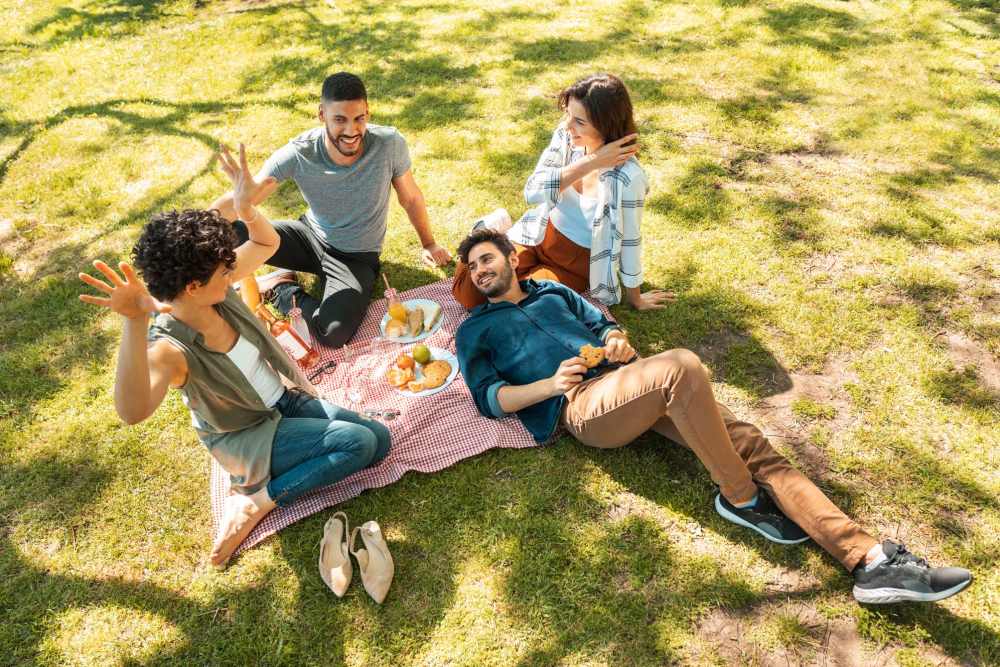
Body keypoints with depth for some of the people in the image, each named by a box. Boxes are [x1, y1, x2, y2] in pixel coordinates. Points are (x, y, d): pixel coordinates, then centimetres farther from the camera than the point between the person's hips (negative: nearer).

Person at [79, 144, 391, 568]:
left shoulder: (217, 289, -13)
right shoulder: (169, 347, -32)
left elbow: (268, 243, 3)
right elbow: (133, 411, -53)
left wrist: (245, 208, -19)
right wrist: (134, 324, -65)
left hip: (284, 401, 7)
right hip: (245, 437, -7)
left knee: (380, 441, -1)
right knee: (360, 442, -23)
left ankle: (260, 497, 3)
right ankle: (255, 501, -6)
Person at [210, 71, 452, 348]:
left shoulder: (390, 144, -23)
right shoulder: (298, 153, -22)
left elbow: (410, 197, -5)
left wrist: (428, 243, 10)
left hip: (357, 257, 0)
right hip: (310, 235, 1)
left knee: (333, 334, -29)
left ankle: (280, 290, 1)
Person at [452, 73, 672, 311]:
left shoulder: (627, 177, -30)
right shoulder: (566, 135, -16)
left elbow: (629, 241, -17)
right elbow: (532, 192, -24)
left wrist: (634, 298, -4)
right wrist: (590, 162, -31)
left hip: (579, 263, -3)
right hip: (538, 237, 3)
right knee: (467, 293, -6)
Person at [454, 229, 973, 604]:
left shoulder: (553, 291, 28)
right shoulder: (475, 330, 14)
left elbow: (603, 325, 27)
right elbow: (488, 398, 2)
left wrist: (617, 340, 1)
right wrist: (550, 384, -14)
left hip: (626, 381, 6)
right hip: (581, 406, -5)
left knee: (747, 441, -13)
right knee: (680, 366, -34)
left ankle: (869, 560, -16)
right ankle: (741, 498, -17)